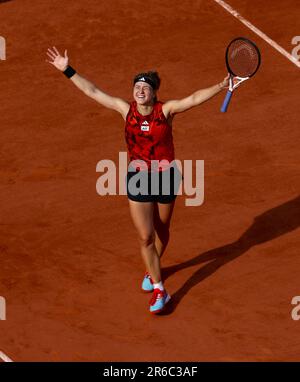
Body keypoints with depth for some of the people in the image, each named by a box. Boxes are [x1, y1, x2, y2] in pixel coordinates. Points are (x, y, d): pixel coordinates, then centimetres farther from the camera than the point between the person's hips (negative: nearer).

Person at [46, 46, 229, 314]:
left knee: (161, 231, 18)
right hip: (138, 181, 1)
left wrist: (220, 87, -38)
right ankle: (159, 290, 8)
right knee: (145, 237, -2)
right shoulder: (126, 109, -5)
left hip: (166, 178, -1)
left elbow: (194, 99, -24)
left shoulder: (166, 110, -11)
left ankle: (153, 270, 46)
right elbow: (93, 92, -2)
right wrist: (68, 70, -2)